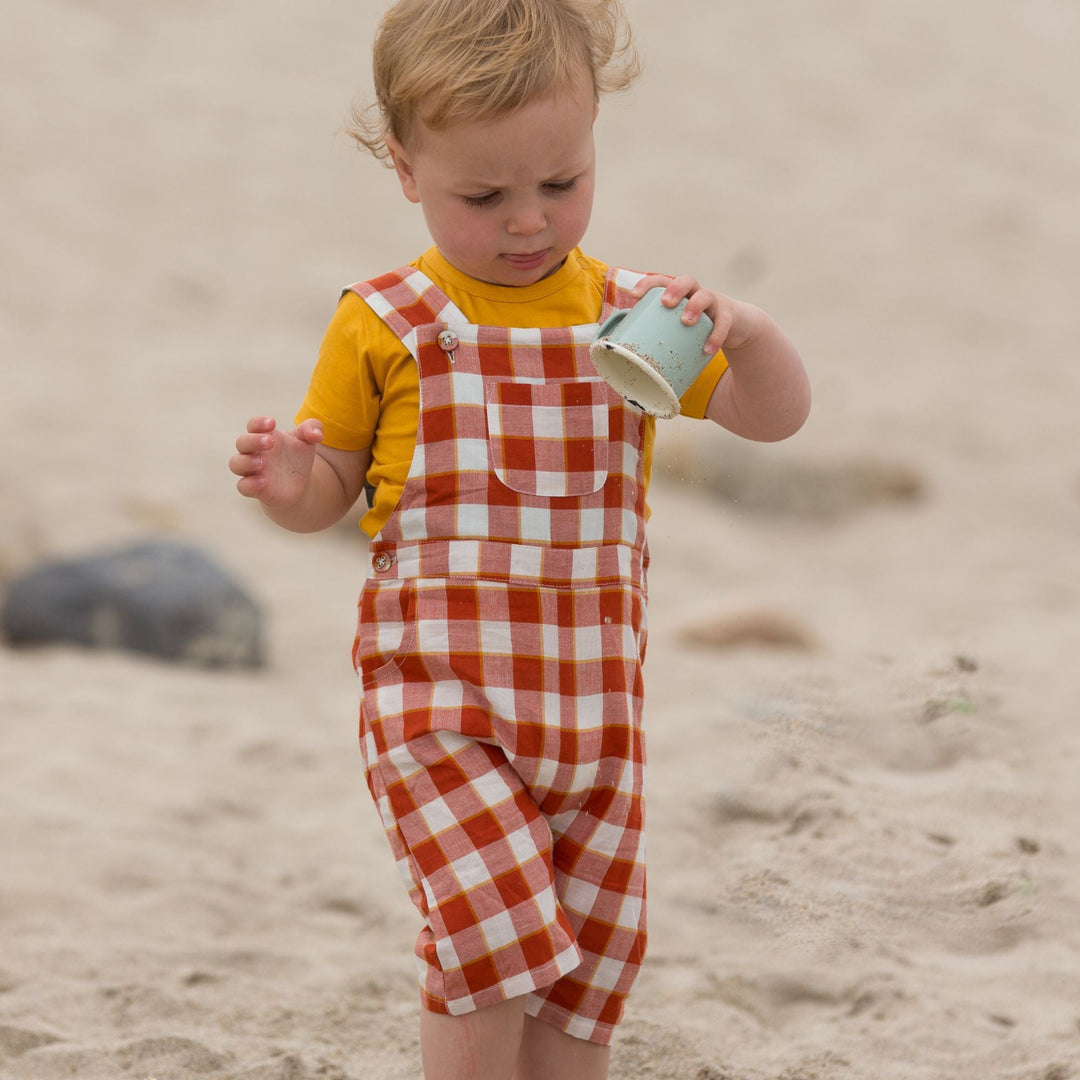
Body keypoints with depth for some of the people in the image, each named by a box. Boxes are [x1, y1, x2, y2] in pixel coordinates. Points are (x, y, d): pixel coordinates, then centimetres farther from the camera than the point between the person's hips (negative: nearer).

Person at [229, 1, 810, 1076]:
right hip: (437, 694, -4)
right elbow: (330, 488, 6)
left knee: (590, 953, 11)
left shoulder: (630, 314, 6)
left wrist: (745, 331, -16)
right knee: (497, 939, -18)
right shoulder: (385, 328, -3)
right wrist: (288, 485, -18)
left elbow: (775, 416, 6)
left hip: (592, 697, 4)